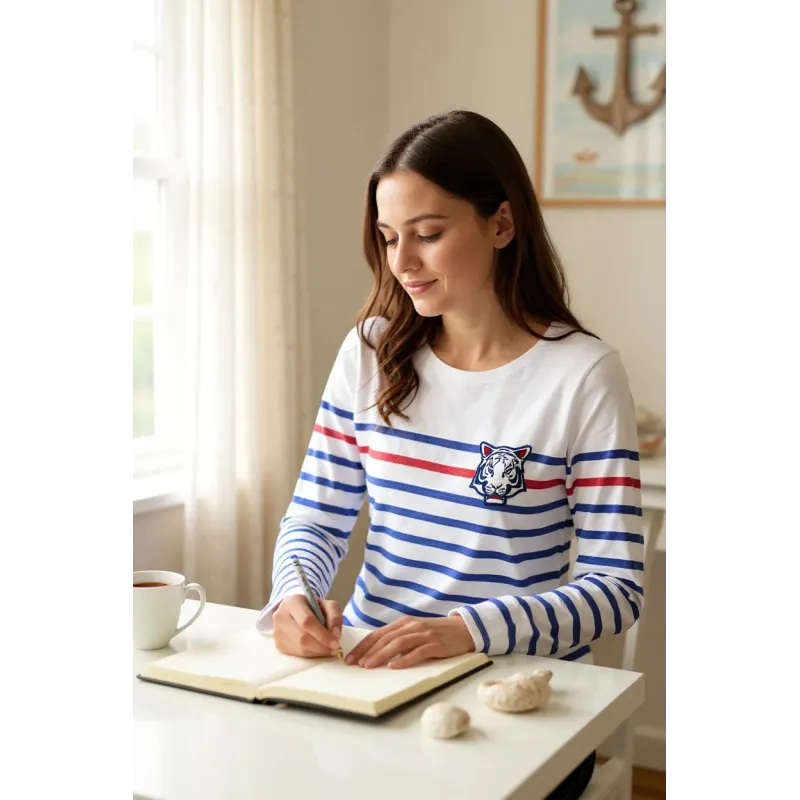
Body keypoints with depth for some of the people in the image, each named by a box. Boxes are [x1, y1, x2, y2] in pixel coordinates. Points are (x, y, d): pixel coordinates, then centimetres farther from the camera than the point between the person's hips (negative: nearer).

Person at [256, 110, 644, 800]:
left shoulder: (584, 374, -8)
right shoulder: (371, 353, 5)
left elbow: (616, 587, -9)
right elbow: (316, 518, 8)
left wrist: (469, 629, -24)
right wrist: (293, 594, -15)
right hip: (364, 666, 3)